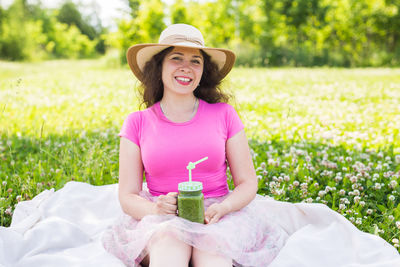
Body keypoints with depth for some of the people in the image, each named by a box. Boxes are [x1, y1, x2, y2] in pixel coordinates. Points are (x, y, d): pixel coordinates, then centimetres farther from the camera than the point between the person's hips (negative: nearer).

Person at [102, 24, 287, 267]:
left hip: (218, 219, 0)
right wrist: (156, 209, -19)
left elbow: (248, 183, 5)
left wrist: (221, 208, -16)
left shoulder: (224, 114, 4)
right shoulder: (137, 123, 4)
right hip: (159, 221, 0)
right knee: (169, 247, -35)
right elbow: (127, 197, 3)